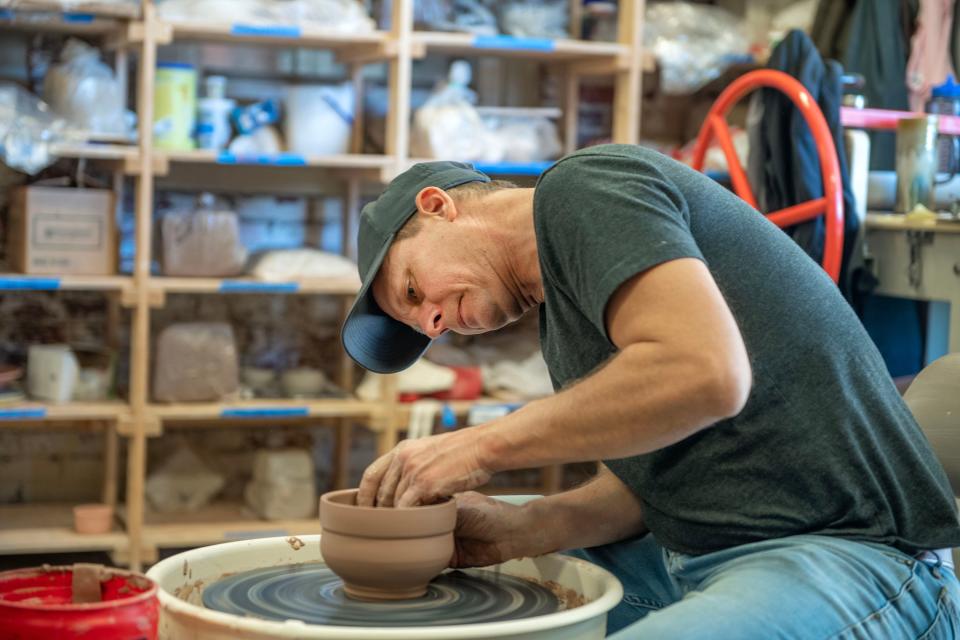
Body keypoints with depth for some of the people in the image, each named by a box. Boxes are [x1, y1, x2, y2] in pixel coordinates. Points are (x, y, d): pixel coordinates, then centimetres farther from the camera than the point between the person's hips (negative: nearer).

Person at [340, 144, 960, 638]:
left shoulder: (582, 187, -9)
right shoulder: (562, 306, 20)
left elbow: (706, 373, -26)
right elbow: (652, 478, 14)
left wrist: (486, 445, -17)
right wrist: (518, 531, -3)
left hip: (846, 555, -10)